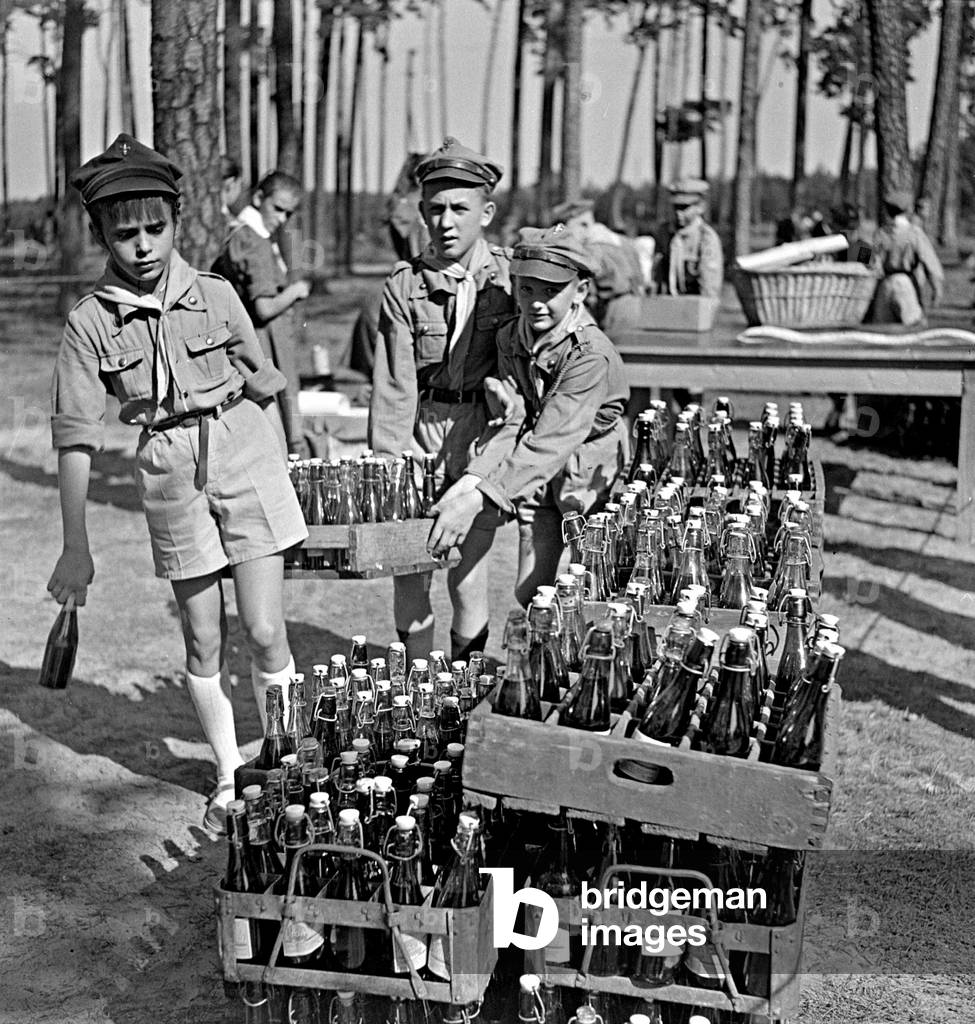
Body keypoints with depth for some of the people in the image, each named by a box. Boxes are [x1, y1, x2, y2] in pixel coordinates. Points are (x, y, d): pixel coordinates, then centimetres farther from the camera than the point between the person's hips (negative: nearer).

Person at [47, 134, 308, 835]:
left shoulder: (216, 297, -4)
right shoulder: (90, 323, -6)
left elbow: (264, 385, 11)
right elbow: (77, 438, -6)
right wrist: (76, 548, -7)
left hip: (247, 464, 0)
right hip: (170, 480, 1)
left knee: (265, 633, -3)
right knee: (204, 645, 9)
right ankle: (230, 778, 27)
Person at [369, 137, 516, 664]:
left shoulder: (509, 276, -2)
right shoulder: (404, 285, -2)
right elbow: (393, 386, -5)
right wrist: (389, 465, -12)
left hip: (483, 430, -1)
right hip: (420, 428, 1)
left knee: (468, 573, 1)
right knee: (408, 569, 3)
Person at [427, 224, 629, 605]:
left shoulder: (592, 356, -26)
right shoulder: (510, 338, -4)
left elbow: (549, 443, -33)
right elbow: (516, 426, -8)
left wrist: (478, 499, -39)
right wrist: (469, 481, -25)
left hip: (591, 484, -5)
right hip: (538, 485, 6)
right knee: (530, 593, 7)